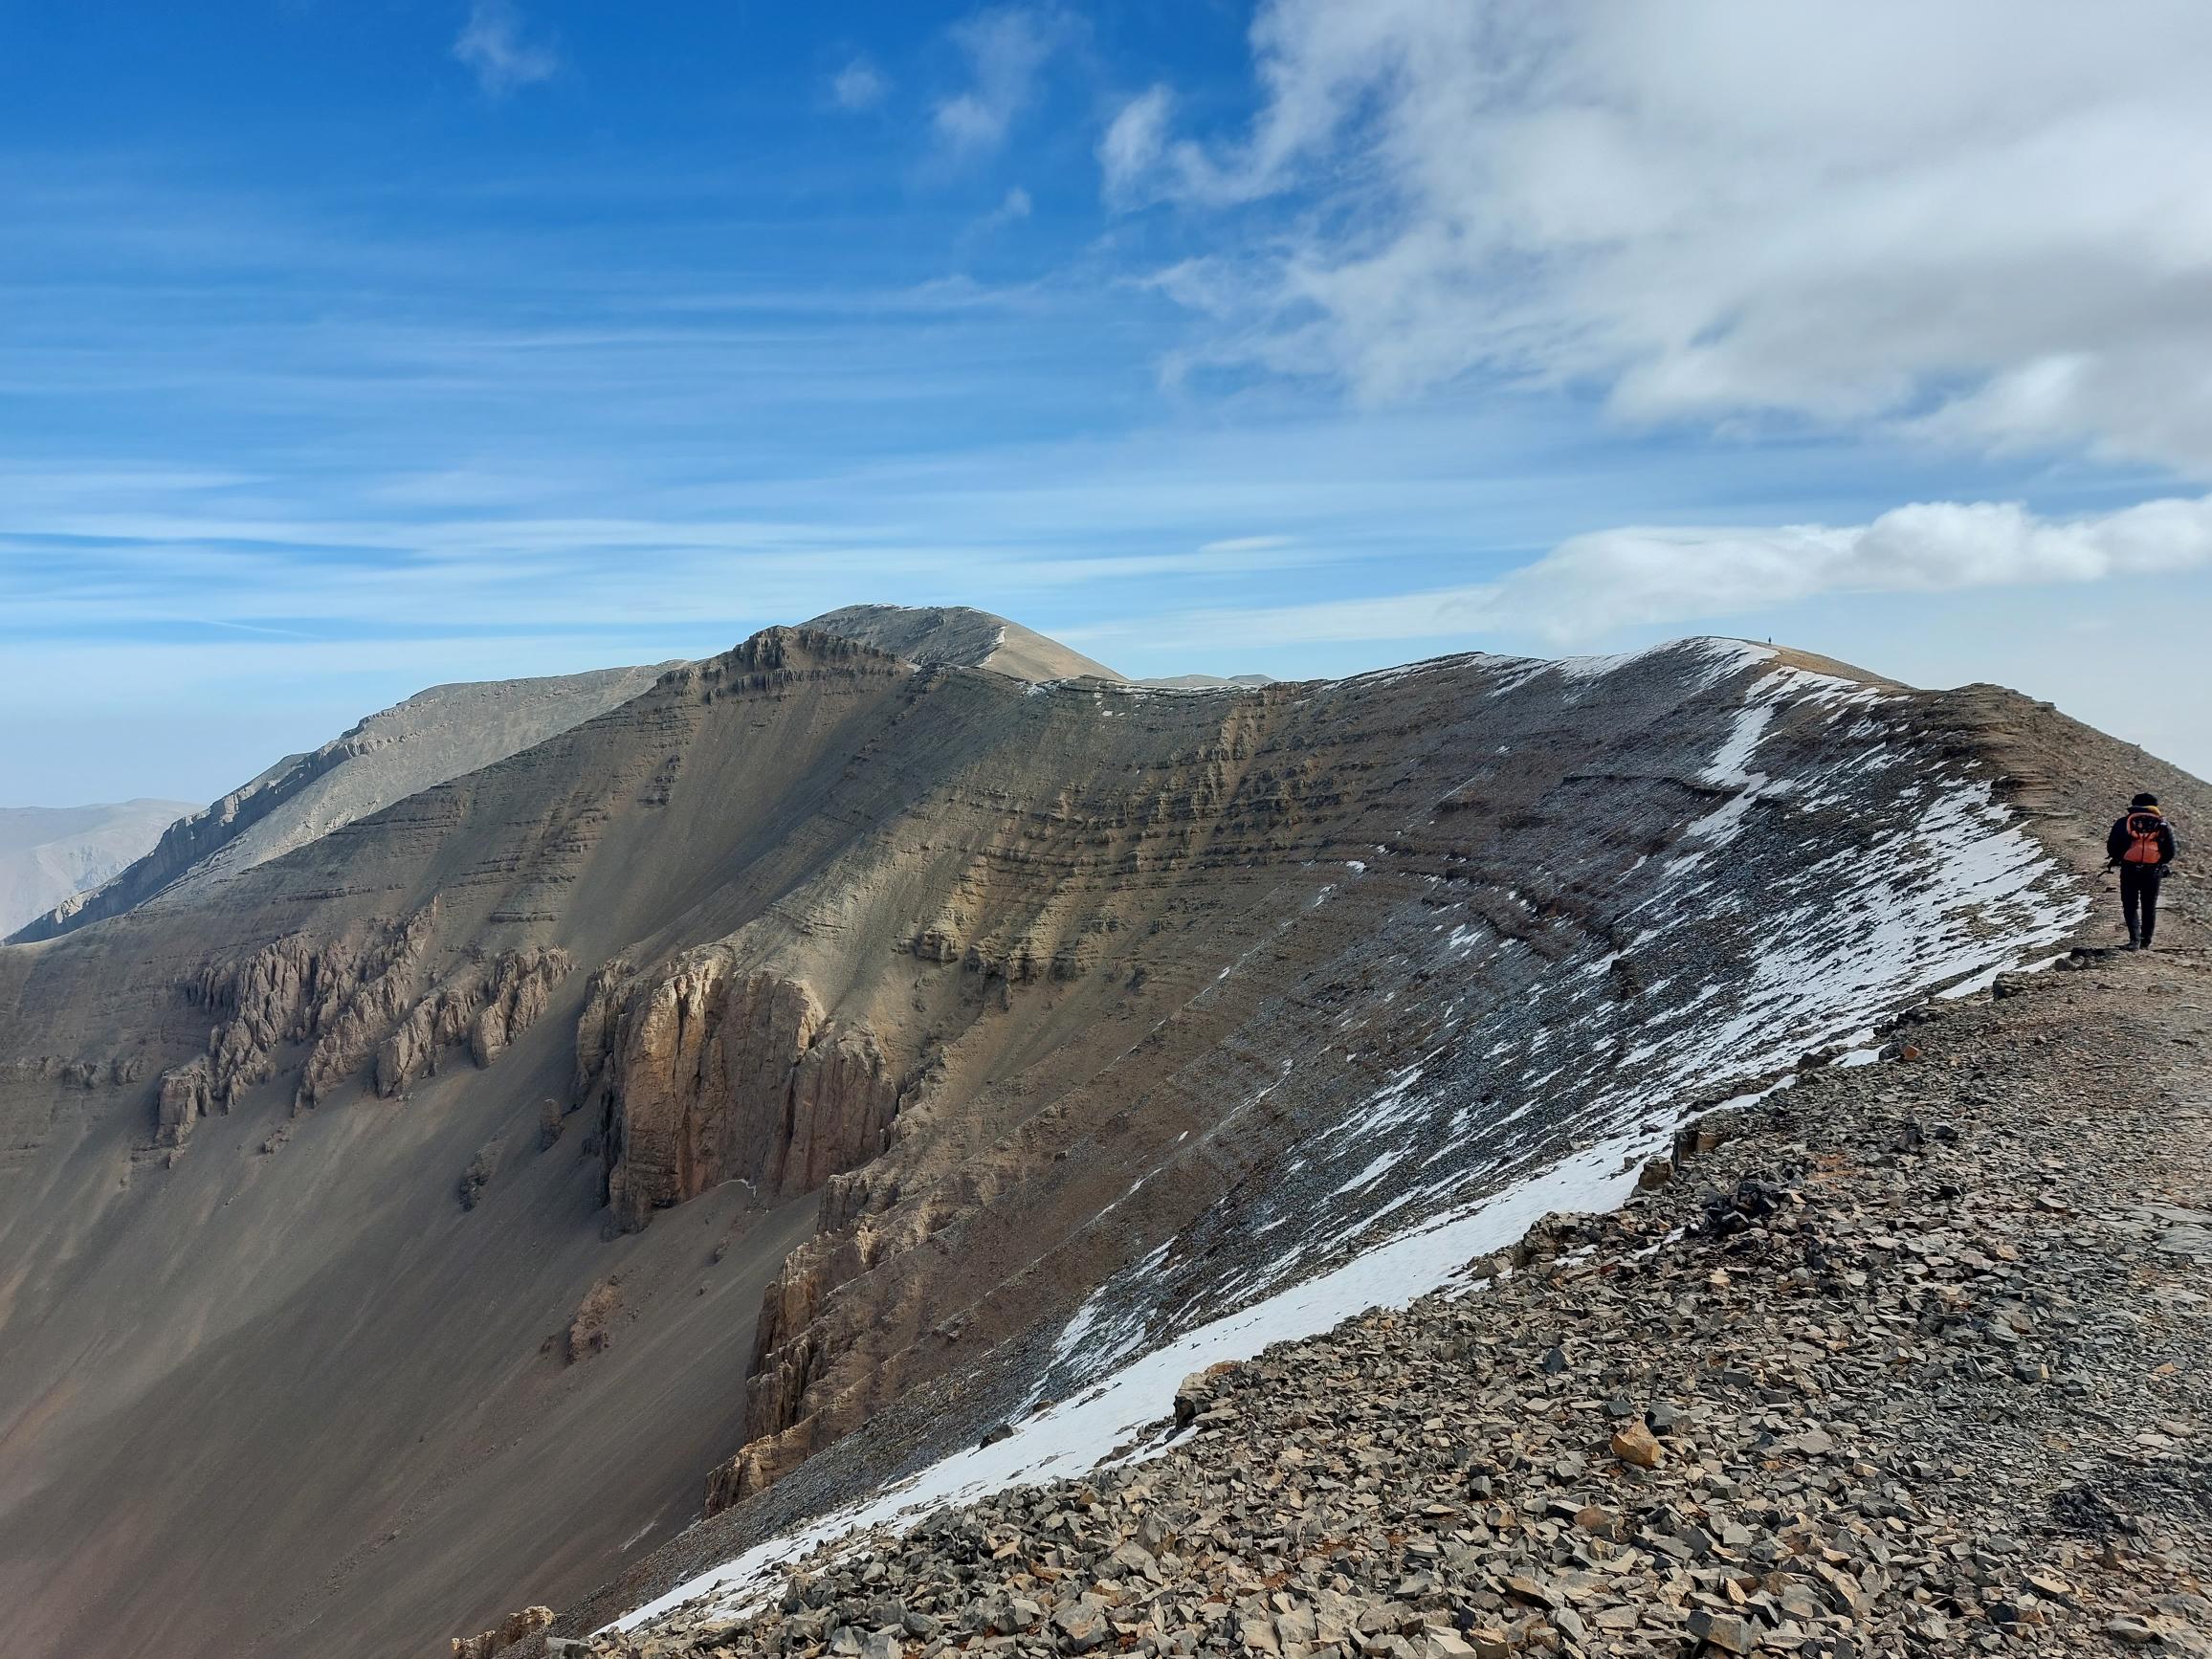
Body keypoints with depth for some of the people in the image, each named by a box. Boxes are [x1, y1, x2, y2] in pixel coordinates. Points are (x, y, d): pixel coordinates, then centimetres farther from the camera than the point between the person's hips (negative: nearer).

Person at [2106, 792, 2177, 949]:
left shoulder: (2124, 821, 4)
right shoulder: (2162, 825, 8)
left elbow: (2111, 847, -2)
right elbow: (2170, 853, 5)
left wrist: (2118, 859, 17)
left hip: (2130, 870, -1)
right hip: (2153, 871, 1)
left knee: (2131, 906, 7)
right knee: (2149, 907, 14)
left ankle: (2135, 939, -9)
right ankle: (2146, 942, 17)